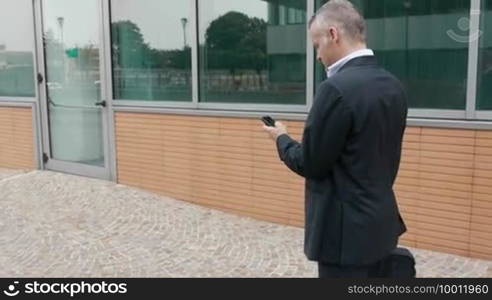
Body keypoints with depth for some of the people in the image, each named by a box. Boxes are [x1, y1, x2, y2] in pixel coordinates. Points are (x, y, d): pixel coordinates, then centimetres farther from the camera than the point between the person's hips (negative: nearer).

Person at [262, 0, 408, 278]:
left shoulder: (337, 88, -22)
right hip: (381, 222, 8)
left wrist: (282, 138, 1)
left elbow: (311, 164, -17)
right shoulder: (394, 85, 5)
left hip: (348, 231, -8)